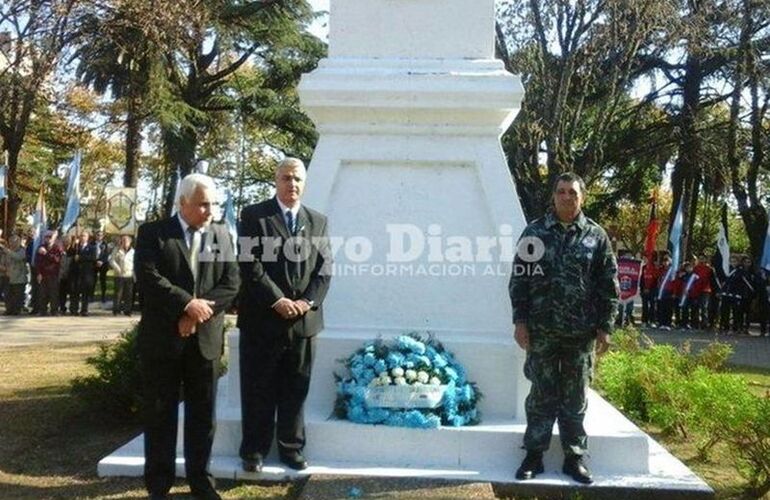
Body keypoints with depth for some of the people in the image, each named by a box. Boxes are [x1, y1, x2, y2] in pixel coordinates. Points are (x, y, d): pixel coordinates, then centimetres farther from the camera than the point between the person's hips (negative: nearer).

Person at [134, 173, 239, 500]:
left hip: (206, 339, 3)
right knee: (160, 413, 6)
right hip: (162, 337, -2)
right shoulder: (152, 232, 0)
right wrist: (187, 304, -18)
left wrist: (198, 312, -11)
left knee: (203, 414, 9)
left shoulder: (222, 235, 9)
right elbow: (148, 277, -13)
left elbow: (231, 283, 1)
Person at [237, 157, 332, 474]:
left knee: (296, 389, 10)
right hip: (262, 318, -3)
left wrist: (307, 301, -9)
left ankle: (291, 447, 21)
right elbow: (250, 264, -8)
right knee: (258, 389, 5)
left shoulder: (318, 221, 12)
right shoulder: (254, 215, 0)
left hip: (304, 318, 3)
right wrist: (277, 301, -15)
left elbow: (324, 268, 6)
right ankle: (254, 449, 17)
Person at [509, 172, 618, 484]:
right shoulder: (535, 232, 3)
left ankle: (574, 458, 20)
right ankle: (534, 455, 17)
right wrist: (520, 321, -3)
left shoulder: (596, 236, 4)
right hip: (542, 330, 0)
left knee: (575, 398, 9)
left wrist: (605, 327, 1)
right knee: (542, 395, 7)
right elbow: (519, 279, 2)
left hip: (581, 333, 1)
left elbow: (608, 286, 5)